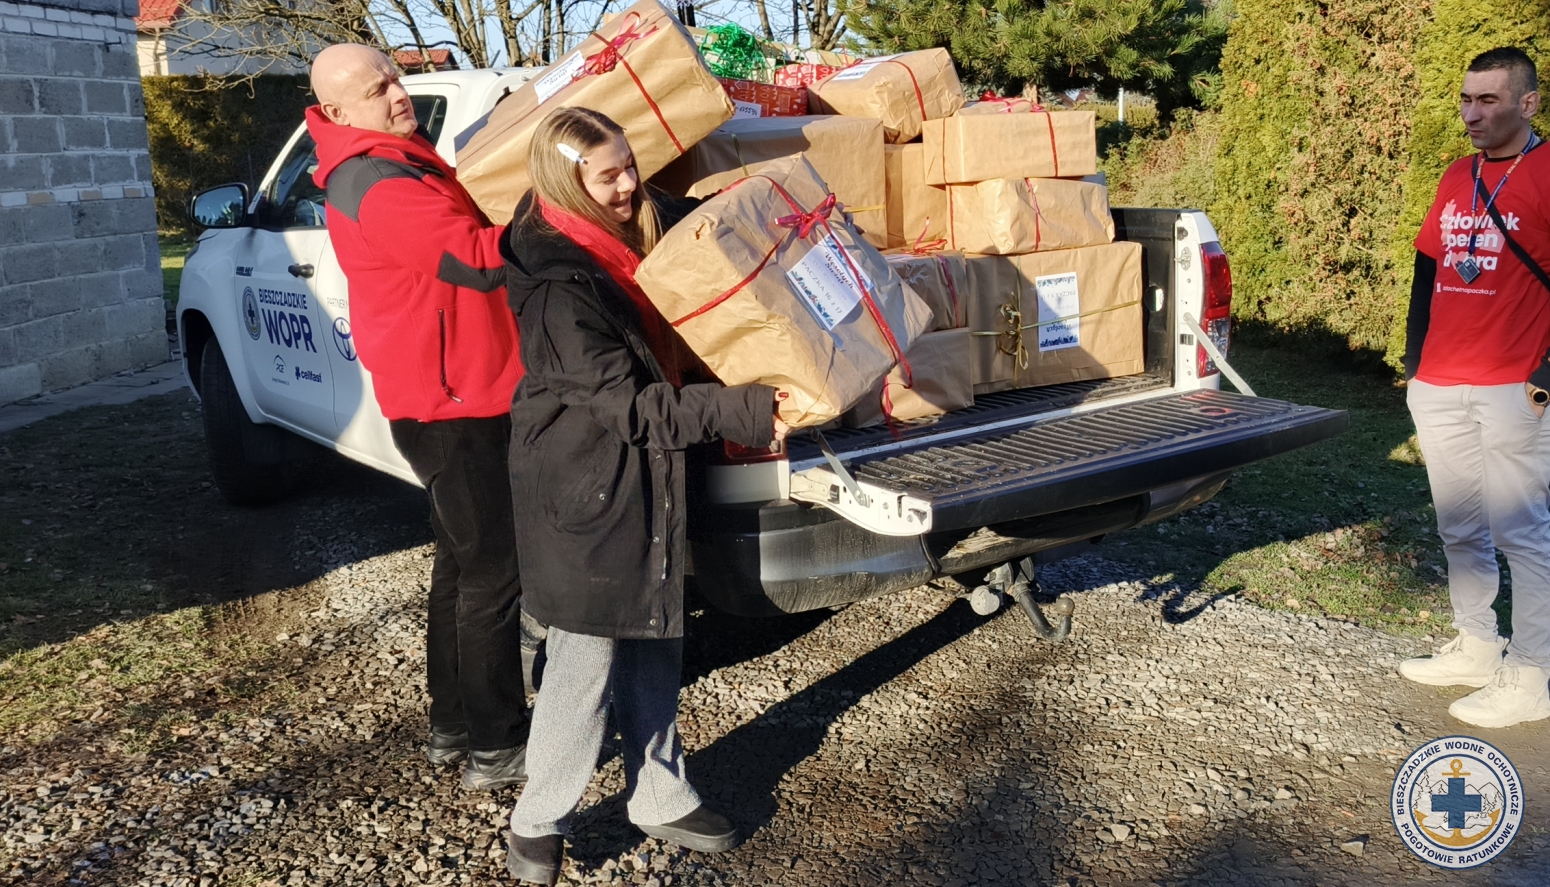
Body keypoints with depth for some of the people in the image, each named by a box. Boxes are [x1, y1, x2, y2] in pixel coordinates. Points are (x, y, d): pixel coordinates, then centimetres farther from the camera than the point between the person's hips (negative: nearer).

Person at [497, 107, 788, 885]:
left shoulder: (627, 245, 6)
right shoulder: (559, 285, -23)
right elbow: (630, 404, -25)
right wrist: (748, 413, -28)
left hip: (642, 484, 9)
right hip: (586, 494, -9)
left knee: (653, 651, 16)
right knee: (585, 663, 1)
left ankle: (661, 798, 31)